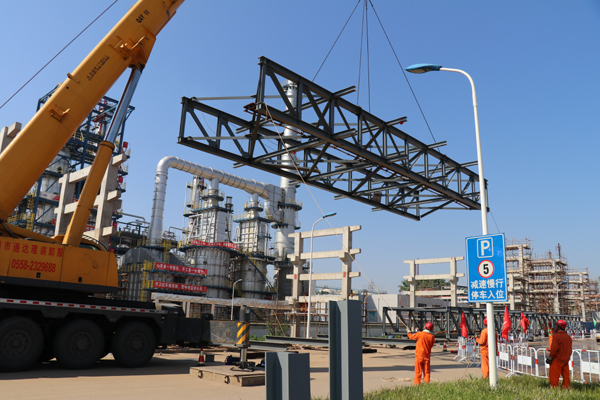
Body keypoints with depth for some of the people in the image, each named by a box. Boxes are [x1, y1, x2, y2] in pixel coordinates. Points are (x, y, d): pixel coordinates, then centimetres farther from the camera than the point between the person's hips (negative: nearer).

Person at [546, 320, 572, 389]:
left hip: (557, 360, -8)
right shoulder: (568, 337, 11)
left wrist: (550, 358, -10)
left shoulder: (556, 336, -14)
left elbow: (554, 348, -18)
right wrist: (567, 357, 21)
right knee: (566, 376, 13)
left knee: (554, 376, -2)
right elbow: (570, 349, 15)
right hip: (565, 360, 8)